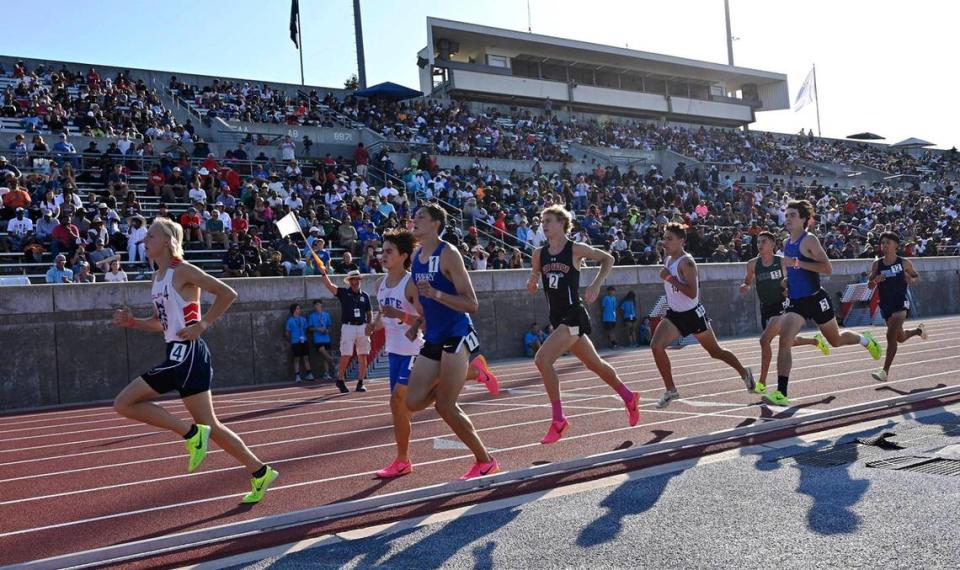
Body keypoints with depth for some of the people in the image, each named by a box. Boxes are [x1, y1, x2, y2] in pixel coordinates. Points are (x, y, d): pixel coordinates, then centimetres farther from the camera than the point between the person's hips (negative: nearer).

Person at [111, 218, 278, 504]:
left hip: (188, 353, -9)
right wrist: (132, 322, 9)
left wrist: (202, 325, -17)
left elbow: (228, 293, -16)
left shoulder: (183, 271, -9)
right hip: (177, 354, 9)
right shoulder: (157, 278, 17)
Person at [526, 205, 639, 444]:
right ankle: (628, 397, 40)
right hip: (557, 317, 7)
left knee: (542, 359, -20)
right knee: (594, 363, 19)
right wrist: (531, 283, -10)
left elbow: (608, 259, 3)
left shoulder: (575, 250, -8)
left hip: (574, 315, -7)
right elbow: (533, 287, 13)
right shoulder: (539, 254, 6)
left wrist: (596, 285, -9)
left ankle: (559, 420, -9)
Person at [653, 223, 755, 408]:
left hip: (693, 314, -6)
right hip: (674, 314, 7)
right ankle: (671, 390, -6)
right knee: (656, 346, -16)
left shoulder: (686, 262, -21)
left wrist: (669, 278, -30)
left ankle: (744, 373, 39)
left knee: (715, 352, 11)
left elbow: (692, 293, -29)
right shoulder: (667, 258, 3)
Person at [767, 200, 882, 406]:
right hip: (796, 302, 5)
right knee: (784, 341, -15)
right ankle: (781, 393, -16)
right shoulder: (786, 243, 9)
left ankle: (866, 340, 50)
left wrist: (798, 264, -28)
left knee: (835, 340, 16)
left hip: (815, 299, -5)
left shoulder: (809, 240, -12)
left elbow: (827, 268, -21)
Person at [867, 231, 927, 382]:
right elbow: (870, 286, 3)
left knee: (891, 335, -22)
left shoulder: (904, 263, -4)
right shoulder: (877, 264, 0)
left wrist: (912, 280, -13)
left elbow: (918, 277, 10)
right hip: (885, 304, 4)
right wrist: (875, 280, -19)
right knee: (900, 338, 22)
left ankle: (885, 371, -18)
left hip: (900, 303, -4)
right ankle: (919, 330, 57)